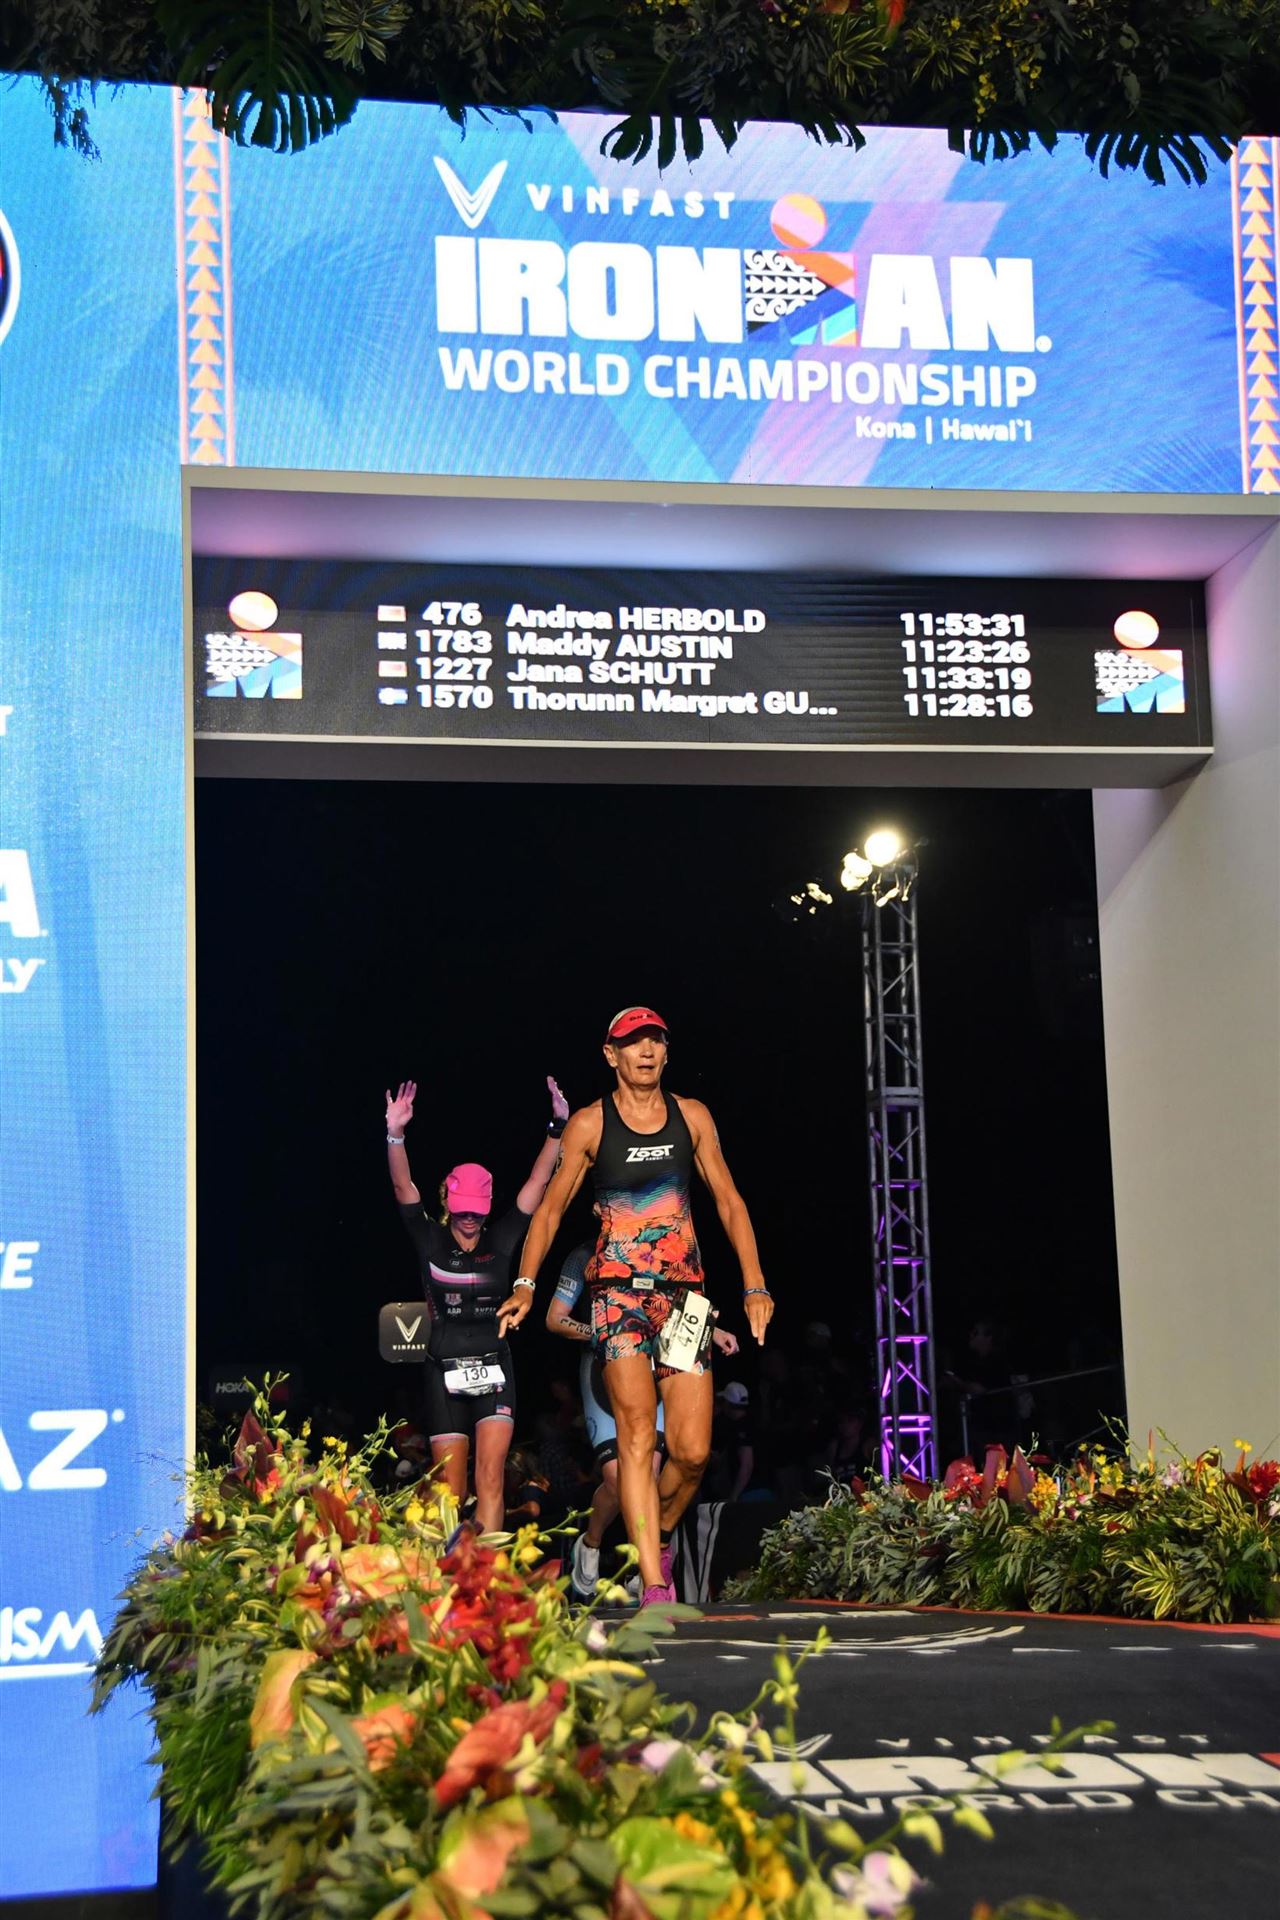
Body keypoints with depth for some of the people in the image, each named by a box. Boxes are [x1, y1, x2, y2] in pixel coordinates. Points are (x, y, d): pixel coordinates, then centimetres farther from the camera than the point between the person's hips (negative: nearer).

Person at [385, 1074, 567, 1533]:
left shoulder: (500, 1242, 5)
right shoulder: (431, 1242, 4)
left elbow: (537, 1183, 1)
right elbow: (404, 1188, -7)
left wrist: (558, 1127, -7)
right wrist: (395, 1134, -21)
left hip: (494, 1372, 0)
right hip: (445, 1374, 0)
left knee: (491, 1478, -12)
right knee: (449, 1490, 1)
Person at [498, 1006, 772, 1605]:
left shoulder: (692, 1116, 9)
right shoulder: (589, 1123, 3)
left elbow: (728, 1201, 12)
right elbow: (551, 1206, 8)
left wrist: (754, 1285, 4)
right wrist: (525, 1284, -2)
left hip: (684, 1291, 3)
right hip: (619, 1290, -3)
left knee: (692, 1451, -4)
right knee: (638, 1436, -15)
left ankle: (658, 1536, 26)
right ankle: (654, 1586, -16)